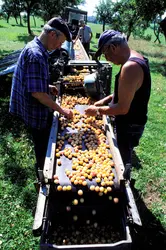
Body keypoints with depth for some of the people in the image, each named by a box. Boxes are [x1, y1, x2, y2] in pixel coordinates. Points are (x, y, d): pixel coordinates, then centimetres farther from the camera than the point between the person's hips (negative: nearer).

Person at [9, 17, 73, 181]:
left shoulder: (34, 47, 6)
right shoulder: (36, 54, -27)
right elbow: (36, 92, -29)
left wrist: (47, 87, 8)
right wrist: (61, 110, -21)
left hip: (38, 111, 10)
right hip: (37, 113, -10)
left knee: (43, 146, 26)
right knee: (43, 149, 11)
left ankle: (42, 172, 48)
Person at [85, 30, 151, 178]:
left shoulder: (130, 67, -29)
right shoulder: (136, 59, 4)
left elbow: (123, 108, -28)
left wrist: (97, 110, -15)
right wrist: (105, 100, 7)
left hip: (129, 126, -10)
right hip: (132, 122, 10)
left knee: (123, 161, 10)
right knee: (122, 157, 26)